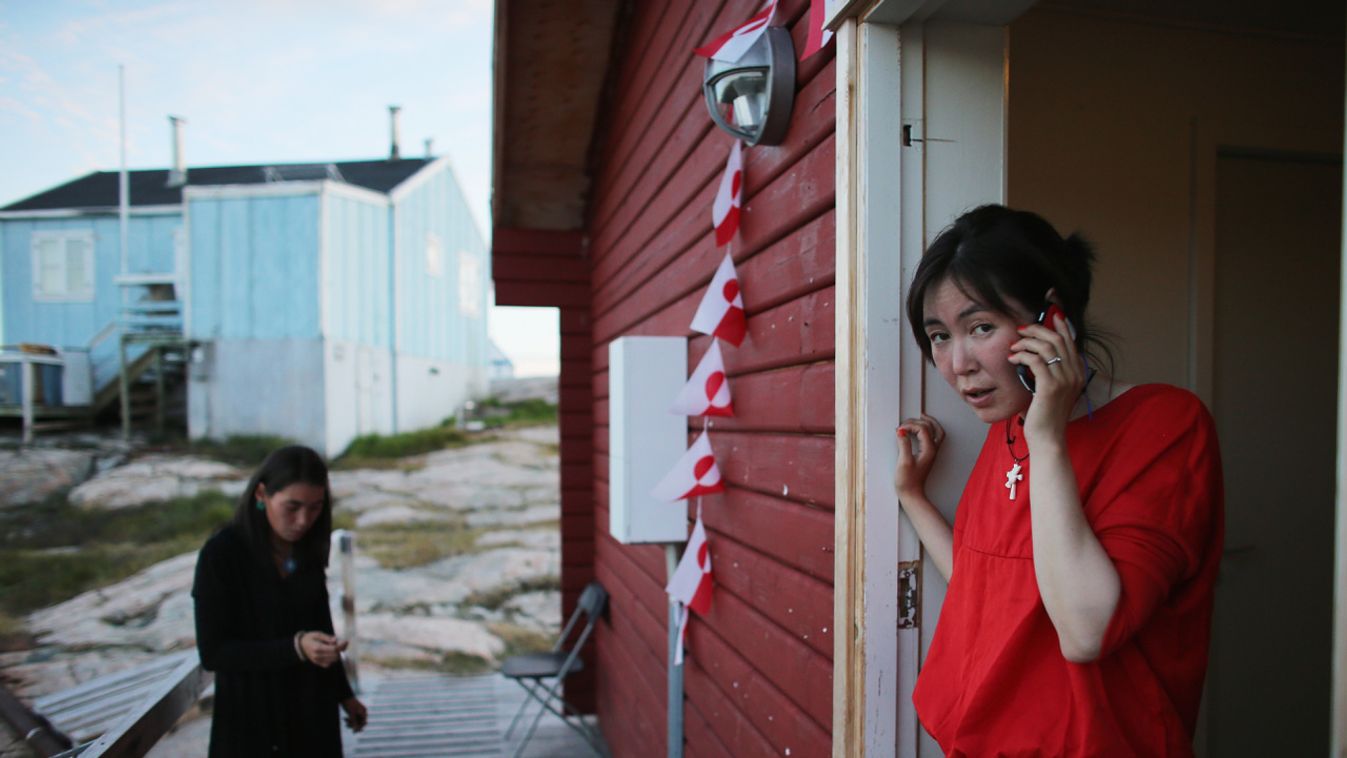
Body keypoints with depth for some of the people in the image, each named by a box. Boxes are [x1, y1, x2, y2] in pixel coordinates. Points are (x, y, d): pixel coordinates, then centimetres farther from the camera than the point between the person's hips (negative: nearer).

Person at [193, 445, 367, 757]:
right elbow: (212, 652, -16)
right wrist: (295, 648, -27)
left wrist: (343, 693, 19)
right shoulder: (221, 553, -15)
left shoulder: (308, 550, 0)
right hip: (250, 720, -4)